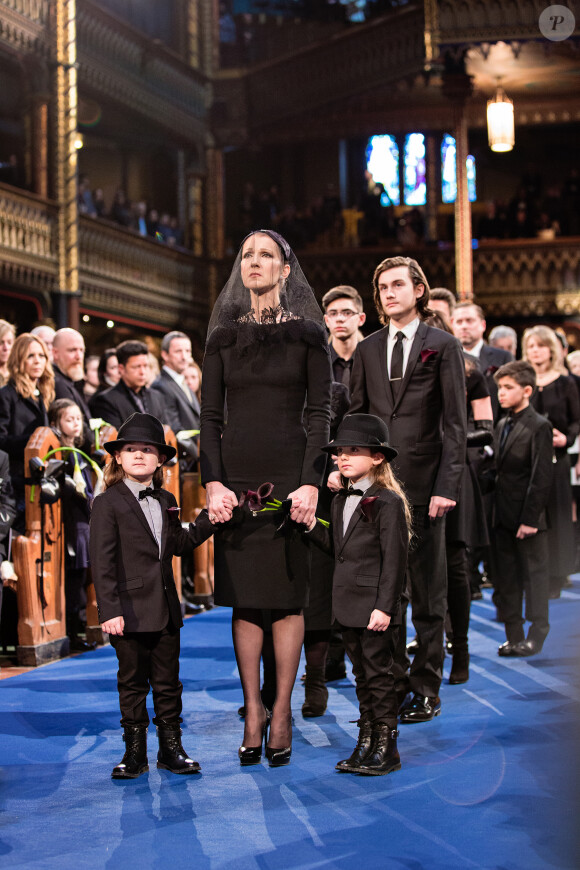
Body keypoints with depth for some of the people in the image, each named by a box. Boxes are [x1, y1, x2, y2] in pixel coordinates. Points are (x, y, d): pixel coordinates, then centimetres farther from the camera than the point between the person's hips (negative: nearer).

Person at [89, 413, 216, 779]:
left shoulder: (166, 502, 11)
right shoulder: (108, 503, -7)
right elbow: (102, 562, -12)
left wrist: (208, 520, 11)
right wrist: (109, 610, -18)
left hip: (165, 609, 5)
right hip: (130, 610, -5)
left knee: (168, 681, 10)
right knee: (132, 682, 4)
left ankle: (171, 748, 19)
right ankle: (135, 752, 14)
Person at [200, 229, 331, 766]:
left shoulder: (308, 335, 4)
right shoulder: (223, 337, 10)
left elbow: (319, 414, -1)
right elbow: (210, 417, 6)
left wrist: (311, 484, -12)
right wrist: (213, 483, -7)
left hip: (289, 474, -2)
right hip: (237, 476, 2)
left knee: (287, 594, 0)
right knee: (244, 595, 3)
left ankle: (281, 712, 6)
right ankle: (252, 711, 10)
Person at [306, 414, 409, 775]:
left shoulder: (387, 502, -13)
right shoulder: (342, 501, 13)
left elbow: (394, 560, -15)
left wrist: (384, 607, -19)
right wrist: (312, 525, 4)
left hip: (374, 607, -8)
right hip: (348, 605, 8)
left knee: (379, 674, -1)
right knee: (362, 675, 14)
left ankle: (386, 748, 8)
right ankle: (366, 744, 21)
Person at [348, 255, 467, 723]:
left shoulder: (443, 346, 2)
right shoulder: (367, 350, 14)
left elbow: (455, 422, -3)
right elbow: (356, 417, 13)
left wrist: (447, 485, -11)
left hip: (424, 484, -3)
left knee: (428, 592, 3)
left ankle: (426, 688, 12)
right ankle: (392, 683, 16)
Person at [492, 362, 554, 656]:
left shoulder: (539, 426, -11)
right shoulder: (502, 425, 13)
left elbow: (541, 477, -14)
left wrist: (530, 518, -17)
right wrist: (495, 510, 8)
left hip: (527, 515, -7)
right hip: (503, 516, 8)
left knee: (534, 574, 3)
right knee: (506, 577, 10)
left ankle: (536, 635, 12)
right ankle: (513, 636, 17)